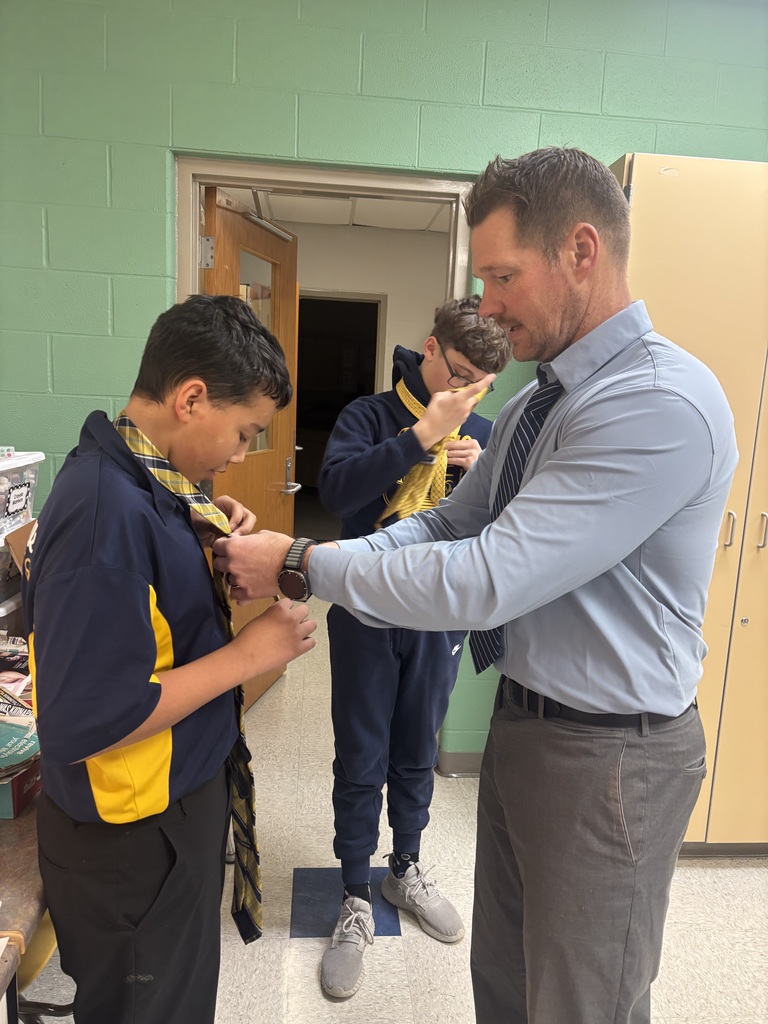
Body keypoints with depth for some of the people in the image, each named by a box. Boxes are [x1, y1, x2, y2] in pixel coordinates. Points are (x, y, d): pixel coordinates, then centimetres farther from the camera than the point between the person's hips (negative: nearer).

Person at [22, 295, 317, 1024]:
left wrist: (206, 548, -4)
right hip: (133, 835, -8)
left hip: (177, 799, 9)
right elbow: (84, 723, -29)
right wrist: (248, 654, -24)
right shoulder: (108, 511, -29)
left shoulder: (140, 479, 0)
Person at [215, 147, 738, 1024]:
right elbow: (449, 526, 4)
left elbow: (486, 580, -30)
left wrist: (301, 565, -20)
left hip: (606, 757, -8)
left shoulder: (661, 402, -25)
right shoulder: (535, 403, 5)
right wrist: (308, 561, -11)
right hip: (523, 721, 8)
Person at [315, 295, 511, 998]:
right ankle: (358, 901, 28)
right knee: (361, 763, 9)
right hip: (366, 615, -3)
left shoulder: (481, 432, 4)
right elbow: (336, 490, -23)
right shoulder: (370, 415, -7)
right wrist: (421, 436, -28)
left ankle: (406, 870, 42)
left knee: (417, 756, 19)